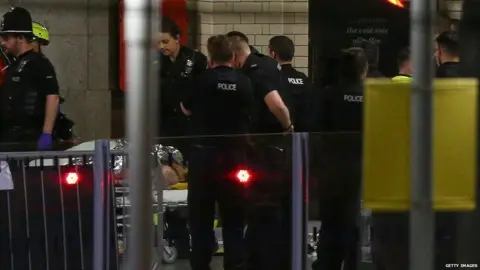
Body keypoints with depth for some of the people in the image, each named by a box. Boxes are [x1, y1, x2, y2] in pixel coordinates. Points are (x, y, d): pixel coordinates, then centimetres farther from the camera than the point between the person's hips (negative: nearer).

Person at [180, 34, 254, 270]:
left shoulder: (201, 81, -9)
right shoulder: (245, 83, -2)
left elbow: (186, 110, 7)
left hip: (204, 154, -2)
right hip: (235, 155, 2)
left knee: (201, 217, 7)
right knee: (234, 219, 7)